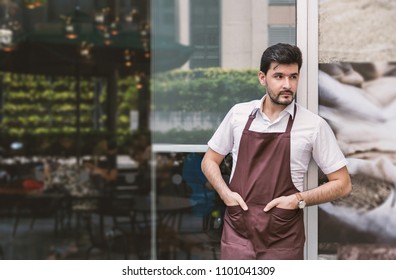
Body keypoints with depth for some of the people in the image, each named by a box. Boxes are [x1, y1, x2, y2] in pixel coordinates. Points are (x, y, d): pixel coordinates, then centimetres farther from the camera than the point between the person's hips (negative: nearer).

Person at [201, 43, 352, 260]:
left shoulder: (314, 125, -4)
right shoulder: (238, 114, 4)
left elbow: (342, 184, 1)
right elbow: (209, 161, 15)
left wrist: (299, 199, -12)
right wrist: (225, 193, -3)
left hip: (283, 239, -1)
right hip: (238, 233, 2)